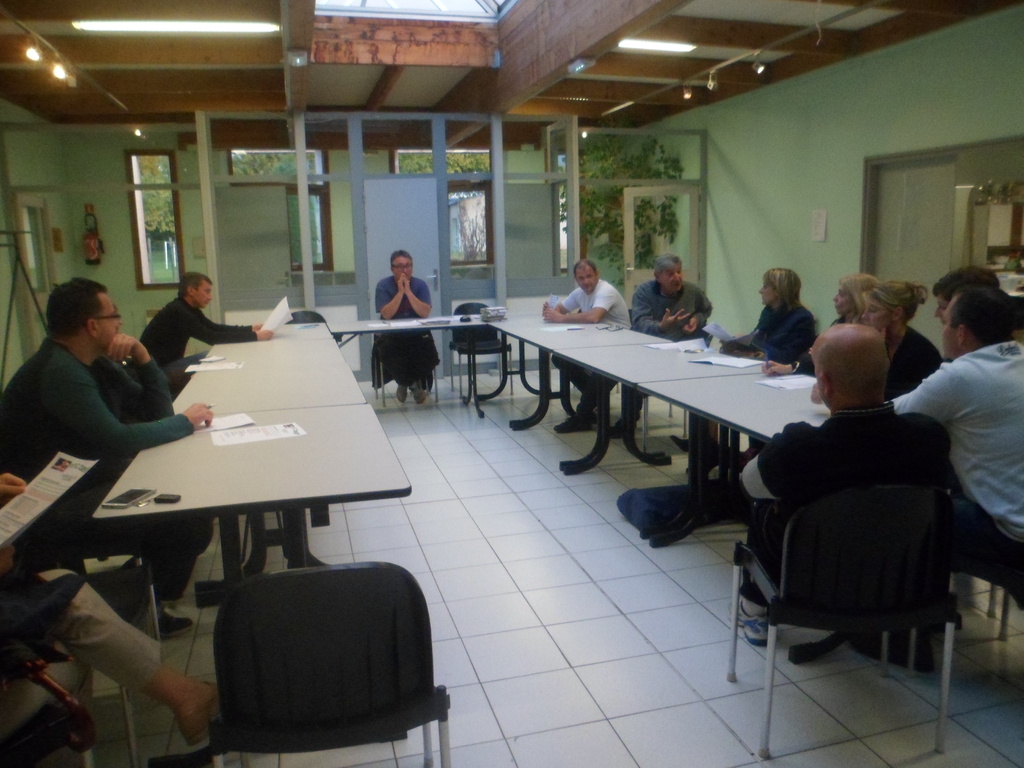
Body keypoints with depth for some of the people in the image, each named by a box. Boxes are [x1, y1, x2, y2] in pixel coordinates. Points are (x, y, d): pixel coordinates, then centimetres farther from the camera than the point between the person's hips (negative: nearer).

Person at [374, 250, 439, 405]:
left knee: (429, 354, -26)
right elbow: (386, 314, -15)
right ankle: (403, 382, 4)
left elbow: (425, 313, -14)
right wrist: (400, 292, -19)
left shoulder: (420, 285, 1)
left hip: (418, 334, 1)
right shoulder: (383, 285, -3)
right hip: (391, 335, -1)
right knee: (389, 351, -30)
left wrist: (408, 291, -19)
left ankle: (417, 383, 10)